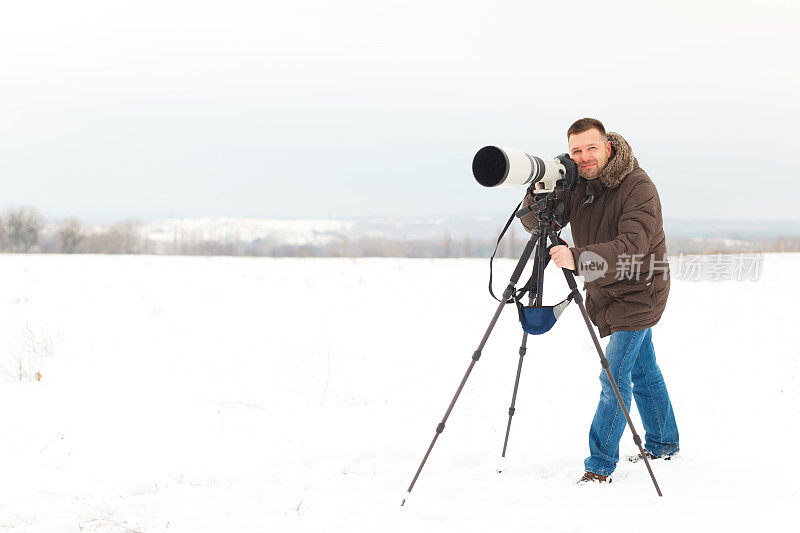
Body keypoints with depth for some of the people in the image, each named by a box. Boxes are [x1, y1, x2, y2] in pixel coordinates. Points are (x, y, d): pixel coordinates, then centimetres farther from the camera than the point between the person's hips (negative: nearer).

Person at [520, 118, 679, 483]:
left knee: (614, 379, -10)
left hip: (637, 294, -7)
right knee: (643, 371, 20)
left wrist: (577, 259, -49)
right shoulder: (573, 182, -5)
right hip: (603, 292, 7)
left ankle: (600, 465, -2)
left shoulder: (638, 188, -25)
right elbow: (534, 223, -6)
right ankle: (663, 445, 36)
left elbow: (632, 246, -37)